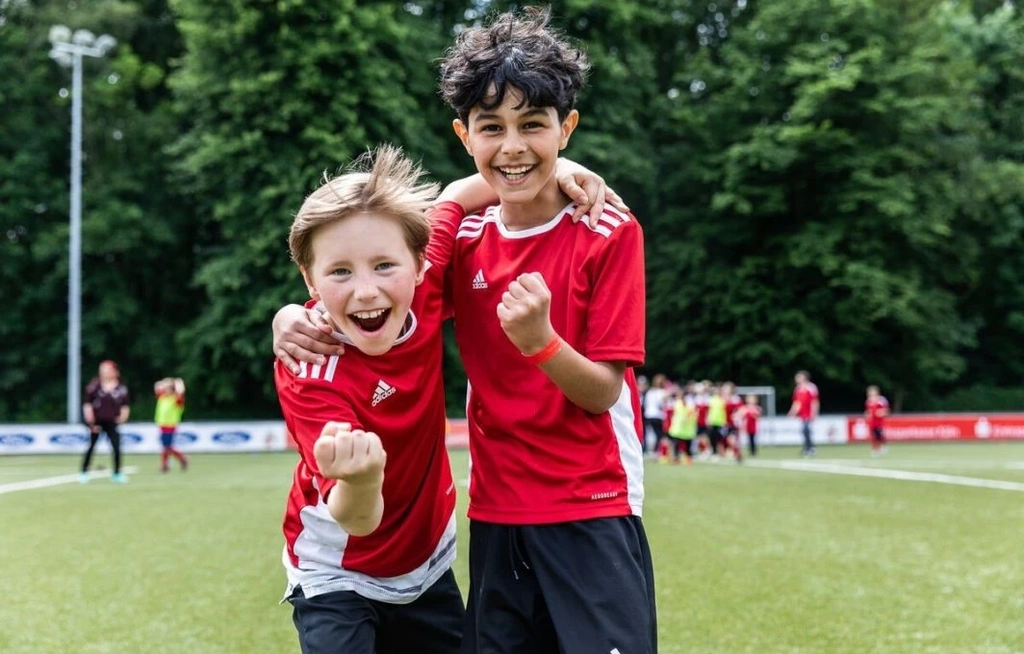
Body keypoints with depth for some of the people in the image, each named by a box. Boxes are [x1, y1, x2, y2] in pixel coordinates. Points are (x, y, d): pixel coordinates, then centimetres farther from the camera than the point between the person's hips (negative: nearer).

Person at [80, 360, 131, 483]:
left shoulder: (121, 389, -2)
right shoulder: (94, 385, -6)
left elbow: (126, 405, 6)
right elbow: (87, 403, -4)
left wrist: (123, 415, -11)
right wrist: (90, 420, -9)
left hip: (111, 422, 1)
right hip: (96, 422, -1)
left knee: (116, 447, -3)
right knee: (91, 446, 1)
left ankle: (117, 474, 9)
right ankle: (84, 472, 11)